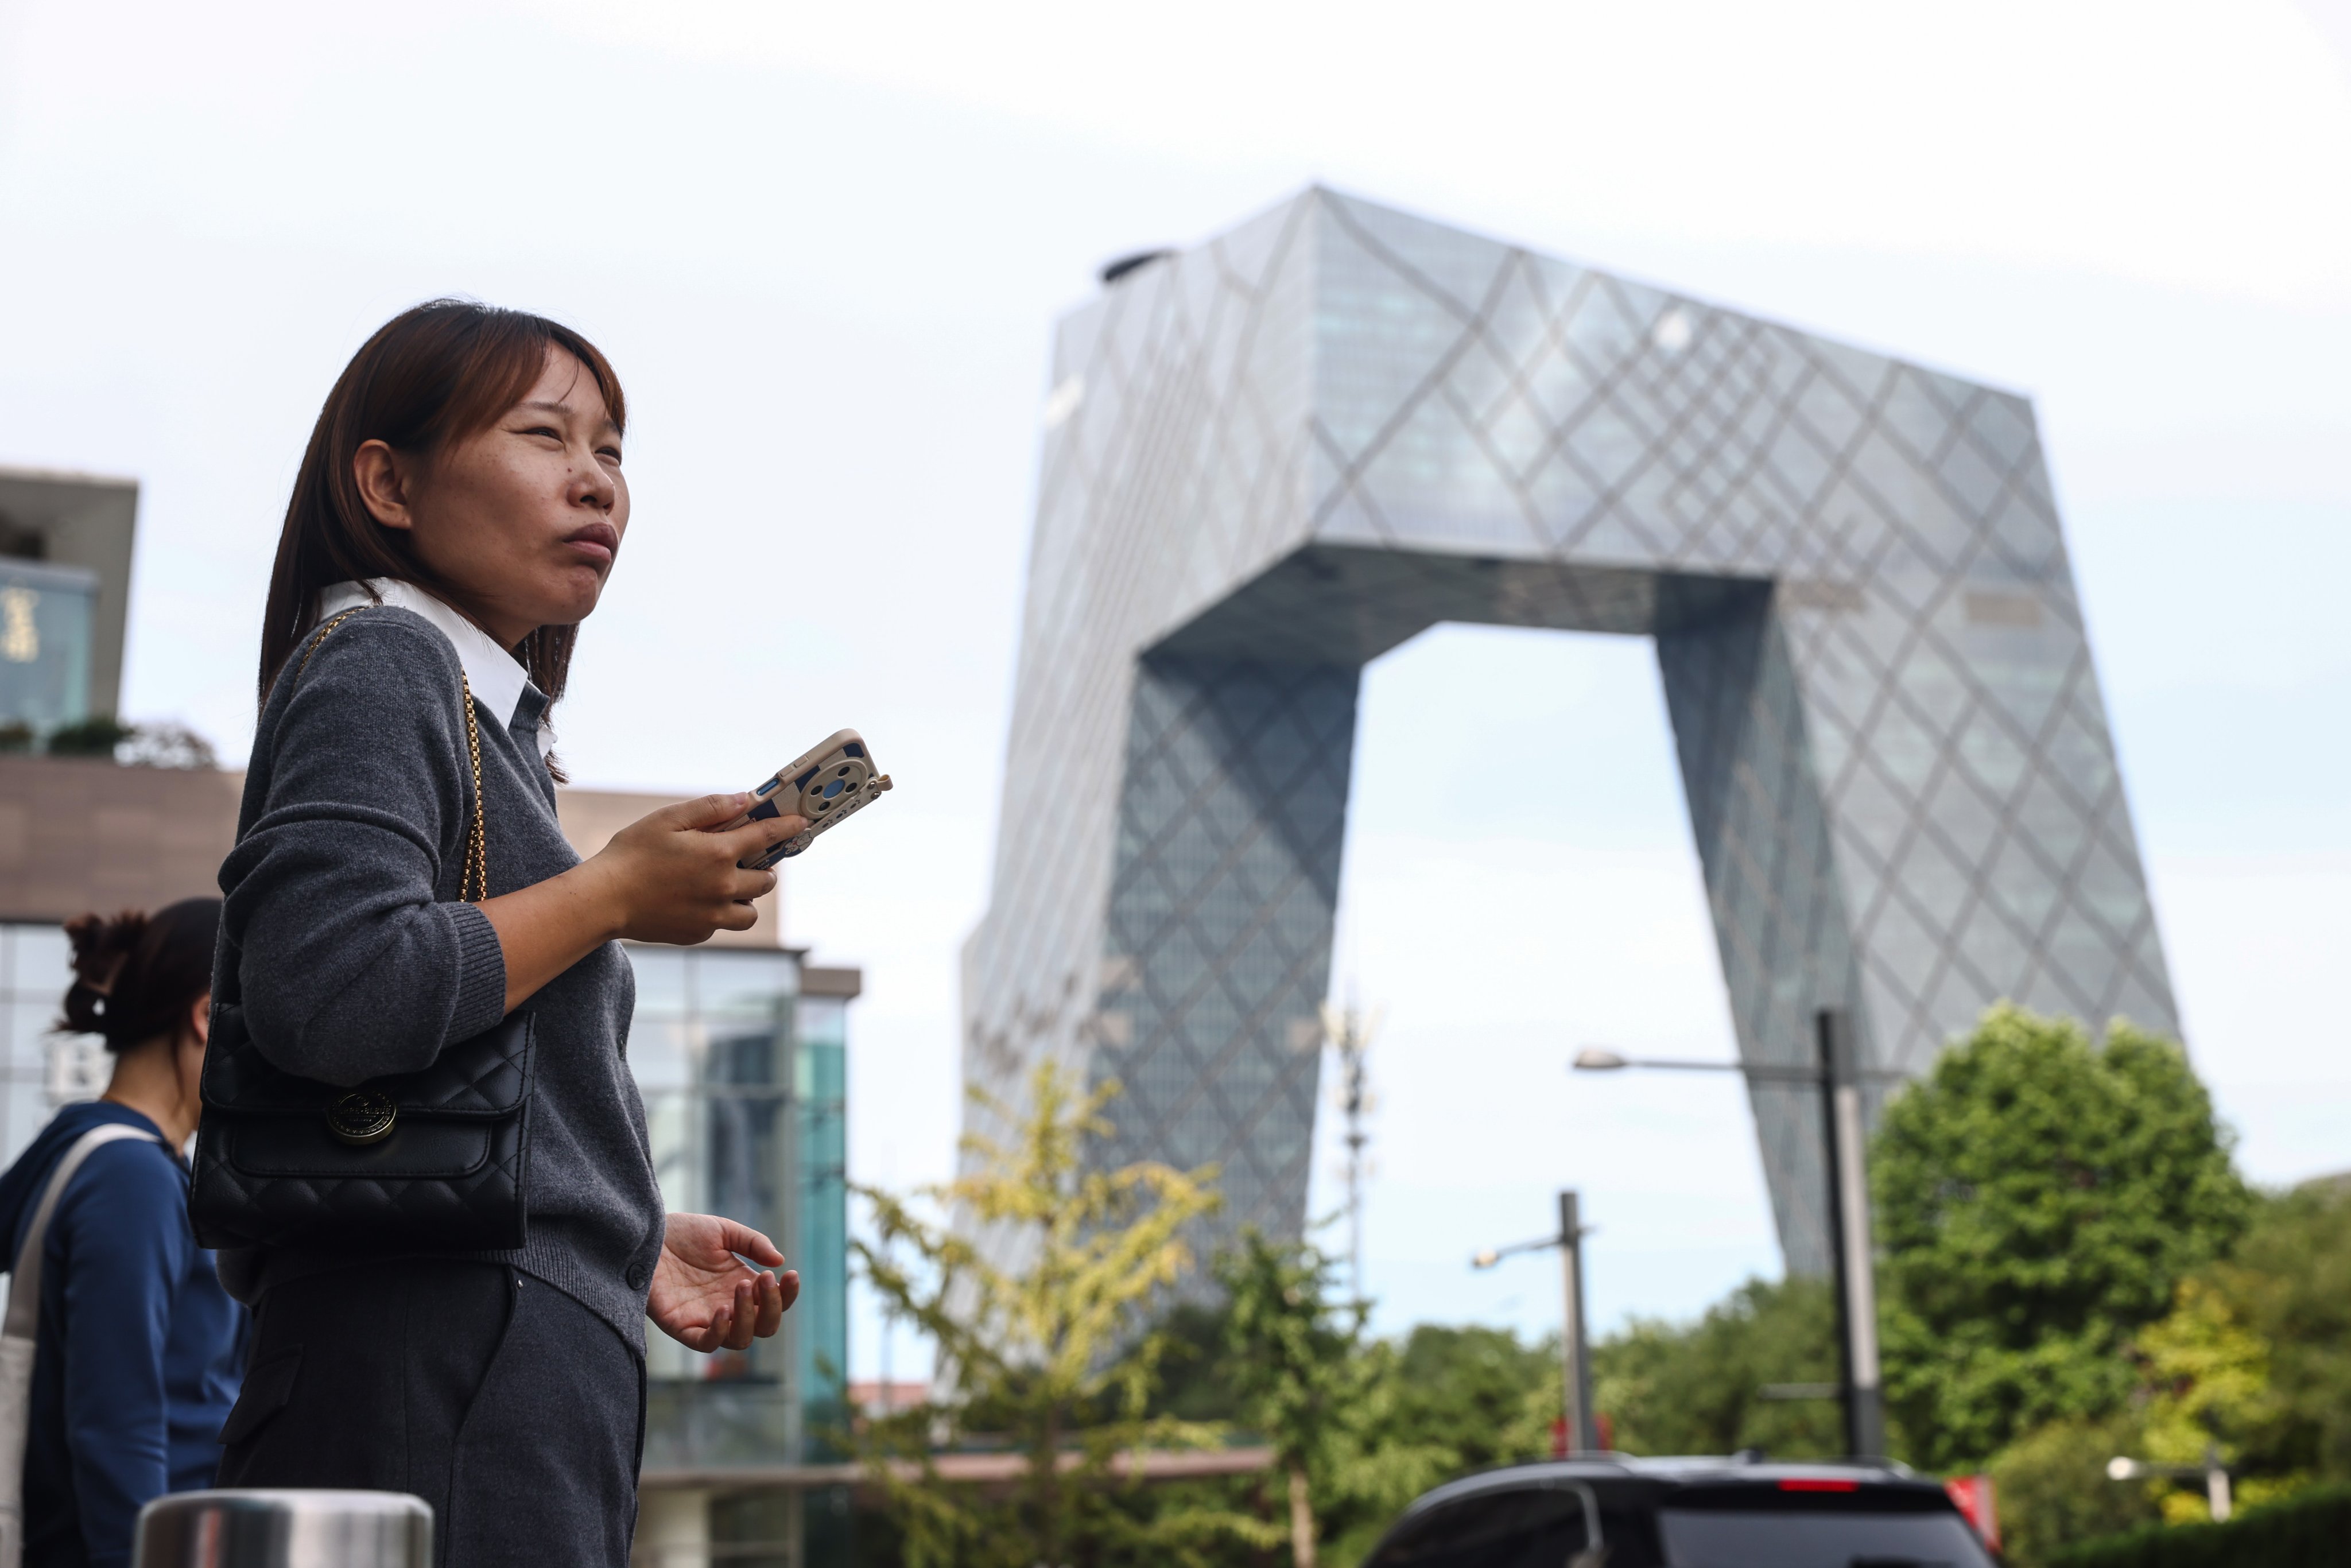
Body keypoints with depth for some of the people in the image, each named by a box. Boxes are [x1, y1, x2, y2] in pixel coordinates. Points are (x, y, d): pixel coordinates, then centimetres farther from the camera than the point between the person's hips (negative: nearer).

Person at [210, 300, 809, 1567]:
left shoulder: (489, 713, 24)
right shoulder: (380, 667, -4)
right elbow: (328, 993, -21)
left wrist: (628, 1247, 16)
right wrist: (618, 893, -11)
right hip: (433, 1366, -10)